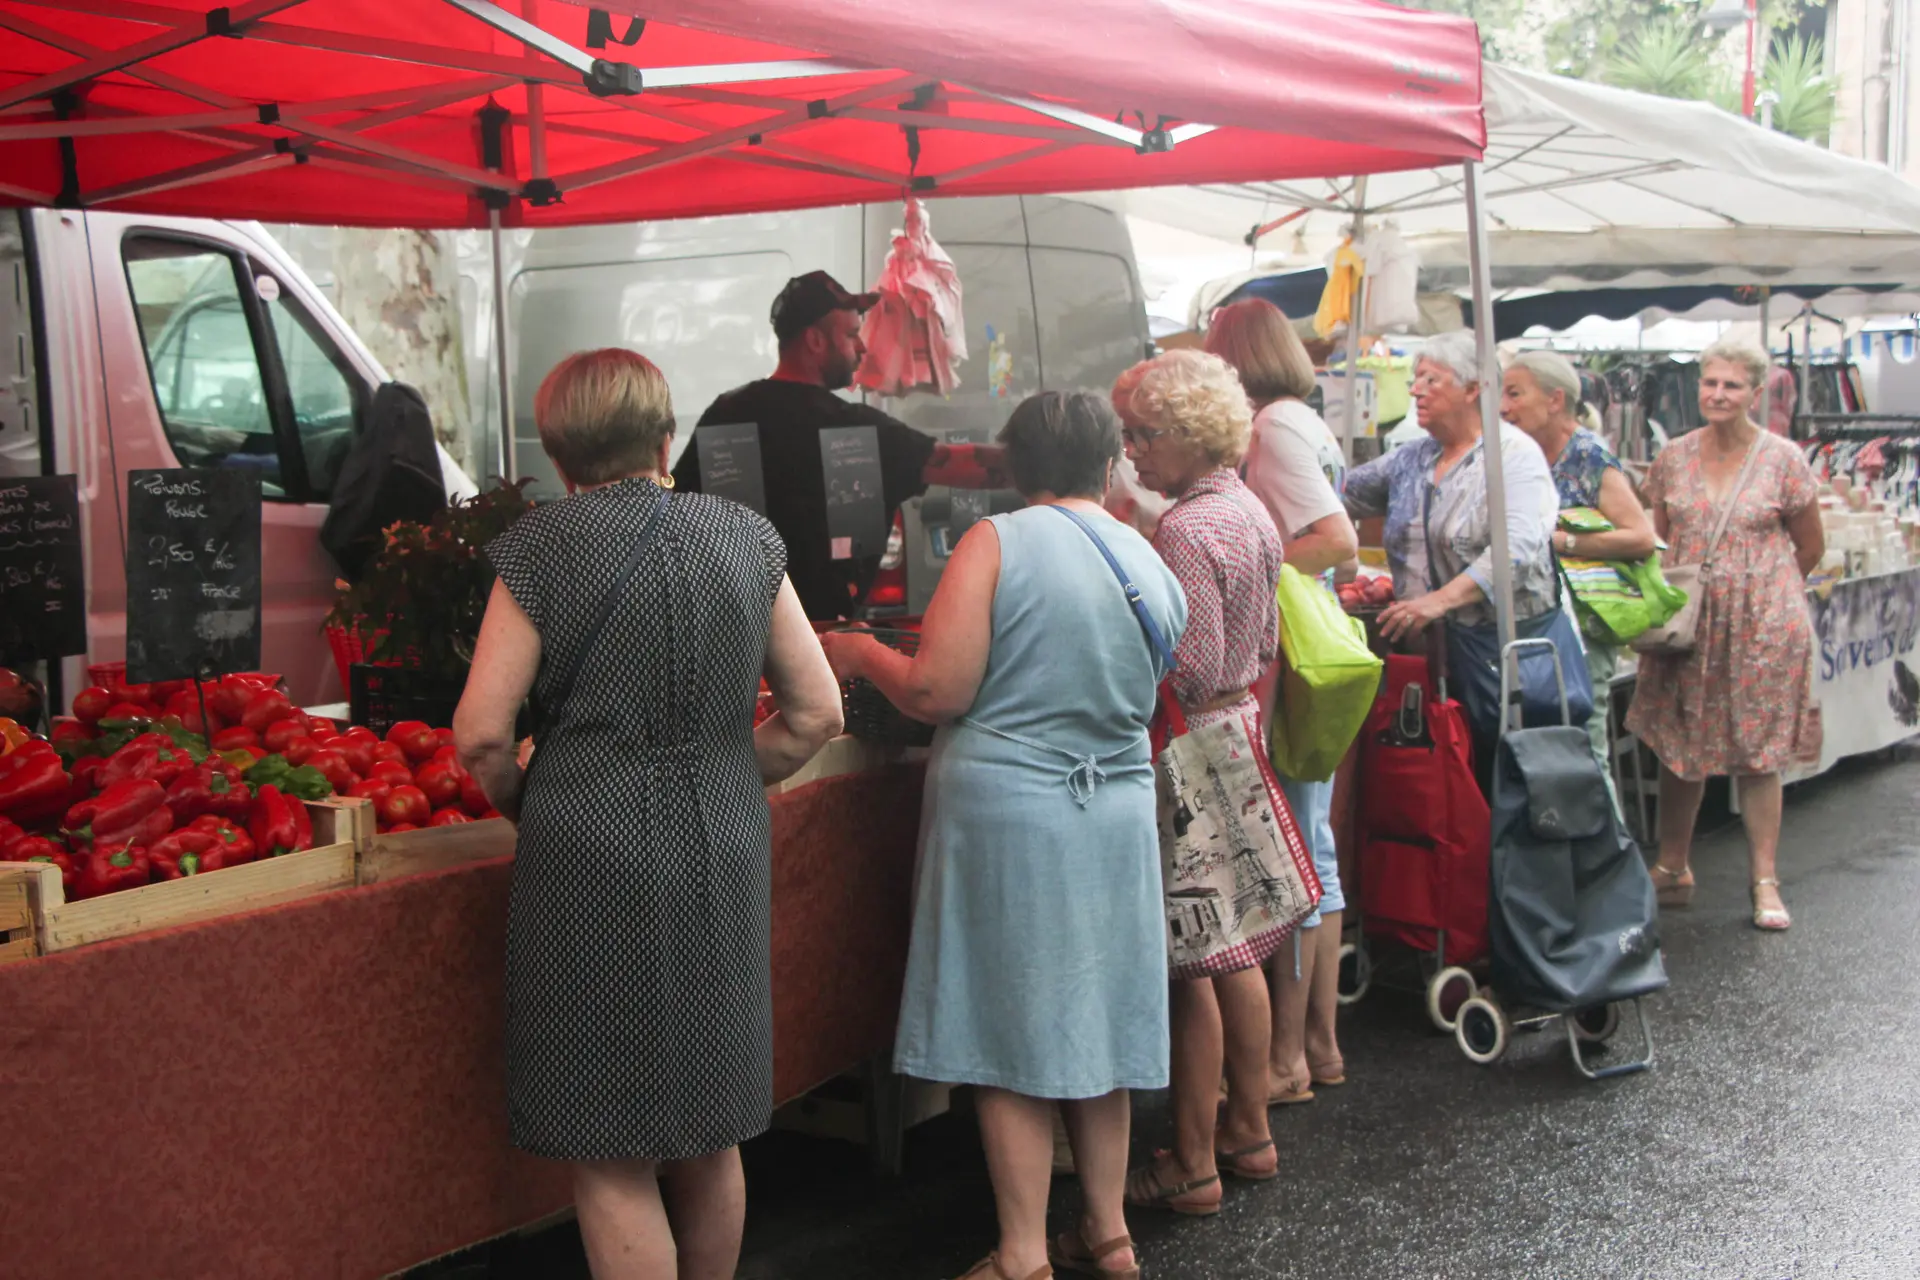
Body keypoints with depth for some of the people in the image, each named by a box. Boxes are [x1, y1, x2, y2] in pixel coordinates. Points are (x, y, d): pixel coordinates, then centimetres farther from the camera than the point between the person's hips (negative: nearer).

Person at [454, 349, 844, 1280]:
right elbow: (816, 714, 6)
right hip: (723, 855, 4)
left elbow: (481, 733, -10)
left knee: (612, 1156, 5)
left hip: (592, 857, -4)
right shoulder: (745, 538, 4)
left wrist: (522, 806, 9)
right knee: (711, 1138, 18)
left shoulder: (540, 547, -6)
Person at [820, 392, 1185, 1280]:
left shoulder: (997, 543, -11)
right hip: (1116, 814, 6)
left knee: (1012, 1035, 3)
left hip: (1005, 808, -5)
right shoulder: (1154, 567, 7)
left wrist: (862, 654, 3)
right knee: (1095, 1019, 15)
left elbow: (935, 693, -15)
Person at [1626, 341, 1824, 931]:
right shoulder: (1673, 458, 5)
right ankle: (1672, 870, 21)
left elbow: (1810, 548, 6)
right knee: (1679, 749, 8)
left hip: (1762, 625, -3)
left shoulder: (1782, 459, -4)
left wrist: (1757, 590, 11)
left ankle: (1765, 882, 10)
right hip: (1687, 623, 3)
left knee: (1757, 755, 1)